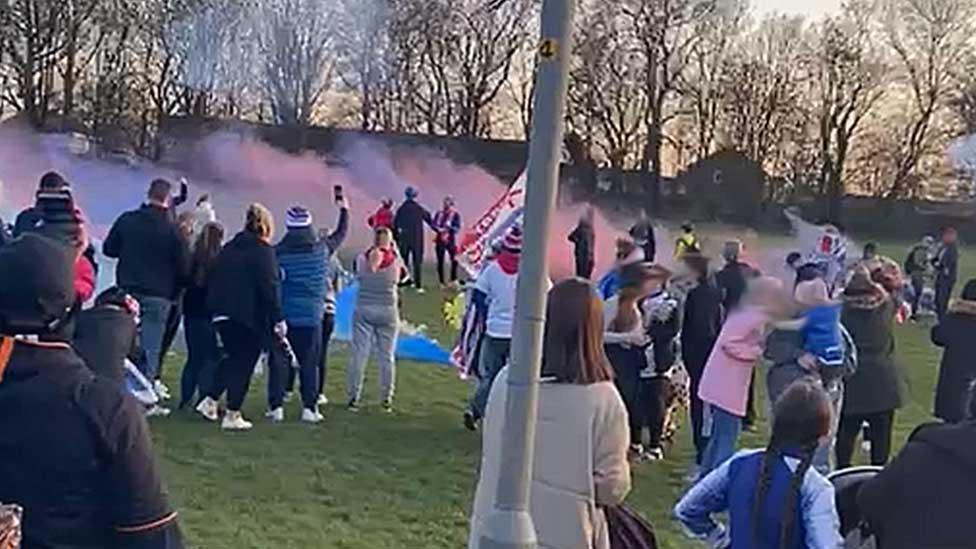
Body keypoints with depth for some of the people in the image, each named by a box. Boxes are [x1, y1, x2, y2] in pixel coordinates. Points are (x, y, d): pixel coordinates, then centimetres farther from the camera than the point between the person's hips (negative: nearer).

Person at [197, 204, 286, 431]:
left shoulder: (228, 249, 13)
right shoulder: (263, 250, -8)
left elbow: (213, 281, 14)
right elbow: (270, 287, -14)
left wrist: (215, 309, 20)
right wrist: (278, 319, -13)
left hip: (222, 315, 6)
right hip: (249, 316, -6)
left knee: (232, 358, 22)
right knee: (244, 364, 2)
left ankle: (210, 400, 14)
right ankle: (232, 415, 4)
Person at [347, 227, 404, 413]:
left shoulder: (362, 258, -6)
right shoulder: (395, 260, -6)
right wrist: (395, 250, 21)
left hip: (363, 310, 0)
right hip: (388, 312, 0)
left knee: (358, 354, 5)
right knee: (387, 357, 7)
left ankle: (353, 398, 5)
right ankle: (386, 400, 11)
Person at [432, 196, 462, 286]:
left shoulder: (455, 214, -4)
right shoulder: (439, 213, 5)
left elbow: (457, 228, -9)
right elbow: (433, 224, 2)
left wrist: (450, 226, -26)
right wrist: (438, 229, -16)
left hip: (450, 240, -3)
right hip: (440, 240, 3)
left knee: (454, 260, -12)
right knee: (440, 261, 5)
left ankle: (453, 279, 4)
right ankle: (442, 281, 14)